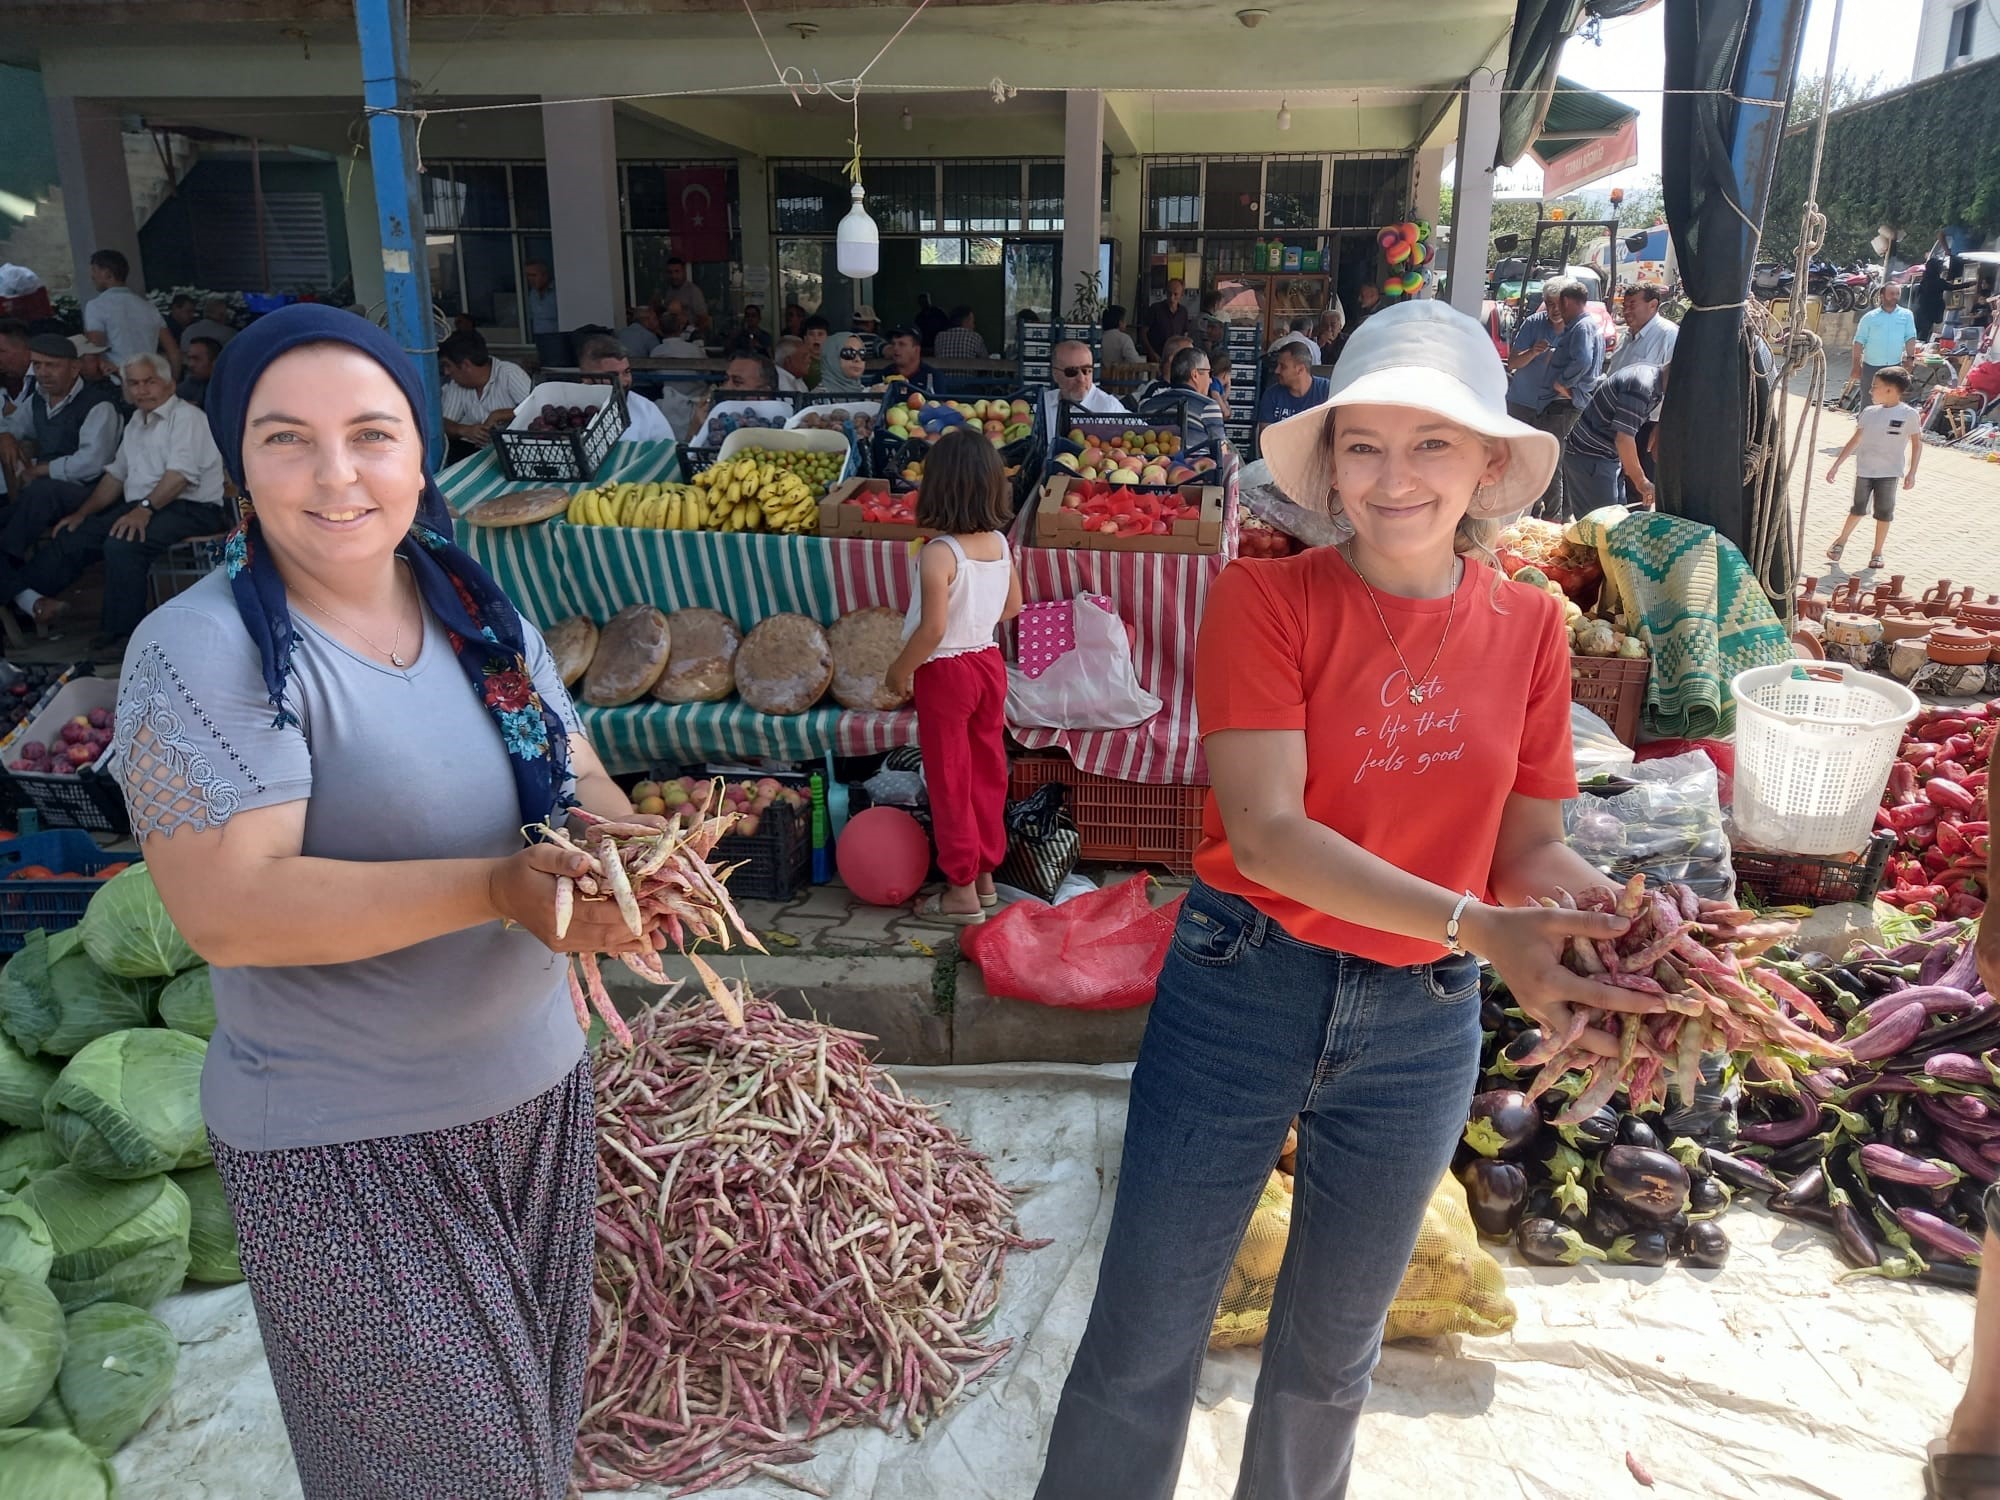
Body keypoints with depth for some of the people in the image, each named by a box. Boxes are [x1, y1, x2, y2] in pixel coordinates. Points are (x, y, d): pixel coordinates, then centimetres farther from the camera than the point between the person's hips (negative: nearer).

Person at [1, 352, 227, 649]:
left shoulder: (186, 416, -5)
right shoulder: (136, 422, 22)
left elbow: (181, 473, -19)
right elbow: (115, 475, 25)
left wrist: (145, 508, -29)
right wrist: (82, 513, 15)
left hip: (191, 509, -9)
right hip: (140, 506, 9)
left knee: (121, 543, -30)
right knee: (72, 537, -5)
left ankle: (119, 634, -23)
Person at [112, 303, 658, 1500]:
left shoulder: (483, 614, 1)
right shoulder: (202, 651, -17)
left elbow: (585, 788, 0)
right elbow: (227, 908, -25)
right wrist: (499, 887, -34)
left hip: (537, 1085, 5)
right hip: (346, 1137, -5)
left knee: (536, 1403, 23)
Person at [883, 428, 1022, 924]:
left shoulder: (939, 554, -22)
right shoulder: (999, 543, -2)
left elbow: (933, 629, -24)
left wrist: (899, 670, -10)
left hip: (945, 672, -6)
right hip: (989, 663, 7)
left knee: (950, 780, 5)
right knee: (988, 771, 16)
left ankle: (962, 891, 14)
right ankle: (986, 872, 29)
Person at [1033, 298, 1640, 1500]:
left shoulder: (1529, 626, -1)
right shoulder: (1265, 598, -13)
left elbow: (1532, 845, 2)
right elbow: (1265, 829, -21)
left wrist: (1635, 923, -19)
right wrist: (1476, 926, -31)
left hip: (1422, 1024, 4)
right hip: (1243, 989, -3)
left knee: (1333, 1349, 24)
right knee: (1142, 1344, 9)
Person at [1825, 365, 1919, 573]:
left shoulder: (1909, 414, -7)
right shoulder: (1869, 413, 3)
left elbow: (1917, 443, -1)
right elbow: (1855, 440, 11)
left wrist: (1911, 472, -6)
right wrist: (1836, 465, 9)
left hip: (1889, 472, -2)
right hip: (1864, 470, 2)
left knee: (1884, 512, 4)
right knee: (1858, 509, 7)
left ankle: (1877, 552, 15)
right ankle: (1840, 541, 25)